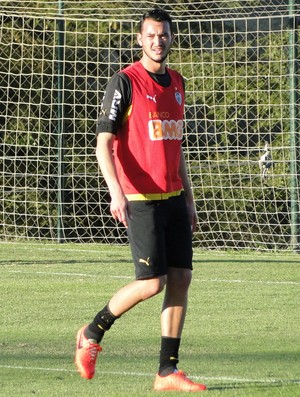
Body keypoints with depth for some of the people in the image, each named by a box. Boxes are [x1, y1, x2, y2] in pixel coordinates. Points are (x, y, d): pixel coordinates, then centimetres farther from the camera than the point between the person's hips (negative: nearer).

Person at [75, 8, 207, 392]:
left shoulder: (176, 83, 15)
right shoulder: (125, 82, -7)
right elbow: (103, 142, -12)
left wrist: (188, 197, 20)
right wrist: (116, 191, -24)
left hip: (173, 199, 7)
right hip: (140, 200, -7)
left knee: (181, 278, 0)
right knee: (153, 281, -11)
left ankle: (168, 372, 4)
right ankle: (92, 334, 11)